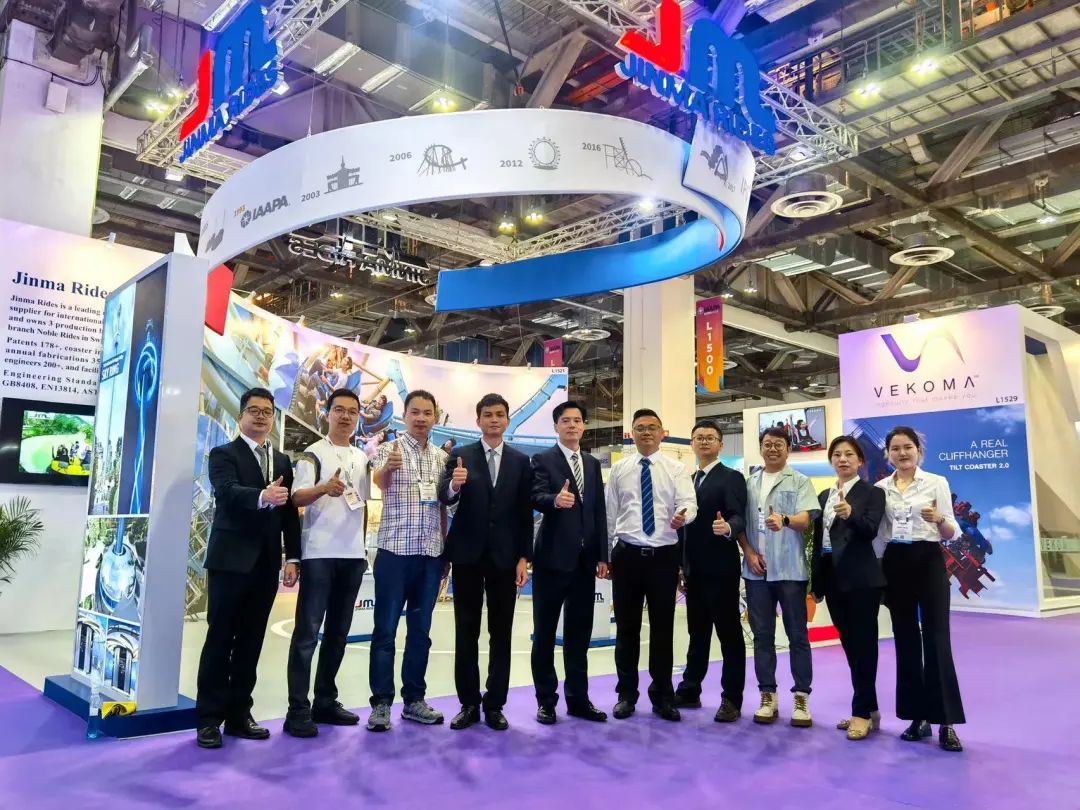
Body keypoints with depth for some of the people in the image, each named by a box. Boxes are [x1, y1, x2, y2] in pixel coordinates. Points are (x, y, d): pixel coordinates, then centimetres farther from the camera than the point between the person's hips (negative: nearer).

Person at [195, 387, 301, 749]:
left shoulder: (282, 461, 15)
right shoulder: (223, 454, 0)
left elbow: (291, 512, 12)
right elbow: (228, 492, -20)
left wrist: (293, 557, 4)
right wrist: (262, 497, -39)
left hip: (266, 563, 5)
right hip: (230, 560, -5)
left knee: (251, 642, 9)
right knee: (220, 639, 0)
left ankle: (238, 714, 18)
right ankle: (208, 718, 8)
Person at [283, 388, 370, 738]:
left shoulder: (362, 458, 14)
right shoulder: (313, 453, -3)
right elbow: (298, 497, -16)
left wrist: (364, 546, 11)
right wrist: (324, 489, -34)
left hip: (353, 554, 6)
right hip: (319, 553, -6)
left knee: (338, 632, 11)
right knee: (307, 632, -3)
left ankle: (325, 701, 20)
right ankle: (298, 710, 2)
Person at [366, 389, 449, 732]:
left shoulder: (442, 457, 11)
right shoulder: (389, 449, -3)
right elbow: (378, 481, -26)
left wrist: (447, 552, 12)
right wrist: (388, 467, -50)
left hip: (431, 555, 5)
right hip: (395, 551, -4)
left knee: (421, 630, 11)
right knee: (385, 630, 1)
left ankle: (414, 700, 20)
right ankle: (381, 703, 9)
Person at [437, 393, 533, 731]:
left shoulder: (521, 461, 5)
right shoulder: (460, 456, 1)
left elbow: (525, 513, 4)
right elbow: (444, 497, -13)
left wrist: (524, 557, -2)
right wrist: (453, 485, -36)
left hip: (504, 556, 1)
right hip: (468, 555, -1)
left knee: (501, 633, 6)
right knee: (466, 632, 6)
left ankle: (495, 704, 16)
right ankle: (469, 703, 16)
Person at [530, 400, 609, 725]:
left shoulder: (593, 464, 13)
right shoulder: (543, 460, -3)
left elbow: (600, 511, 12)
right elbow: (536, 498, -19)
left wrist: (602, 556, 7)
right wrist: (556, 500, -41)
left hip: (585, 559, 5)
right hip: (553, 558, -5)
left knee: (579, 633, 12)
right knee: (545, 632, 5)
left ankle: (578, 698, 22)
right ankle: (546, 700, 16)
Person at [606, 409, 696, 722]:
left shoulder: (676, 469, 2)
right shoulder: (619, 469, 6)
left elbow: (688, 502, -12)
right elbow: (610, 514, 9)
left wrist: (683, 515, -35)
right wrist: (607, 554, 8)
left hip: (664, 556, -1)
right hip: (627, 555, 1)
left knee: (663, 628, 7)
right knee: (626, 628, 9)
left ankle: (662, 696, 22)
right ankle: (626, 694, 23)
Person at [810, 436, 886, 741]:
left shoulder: (872, 493, -3)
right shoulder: (823, 496, 14)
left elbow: (871, 530, -18)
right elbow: (818, 539, 13)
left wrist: (851, 514, -38)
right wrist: (815, 580, 11)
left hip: (862, 578, -6)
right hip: (832, 578, 6)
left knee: (863, 644, -1)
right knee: (849, 644, 12)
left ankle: (862, 712, 6)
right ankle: (868, 709, 22)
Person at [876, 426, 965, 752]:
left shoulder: (937, 483, -1)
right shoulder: (880, 488, 7)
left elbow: (951, 534, -2)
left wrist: (939, 520, -22)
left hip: (929, 562, -3)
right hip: (895, 564, 3)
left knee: (936, 639, -7)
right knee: (906, 640, 7)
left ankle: (946, 722, -1)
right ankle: (918, 716, 16)